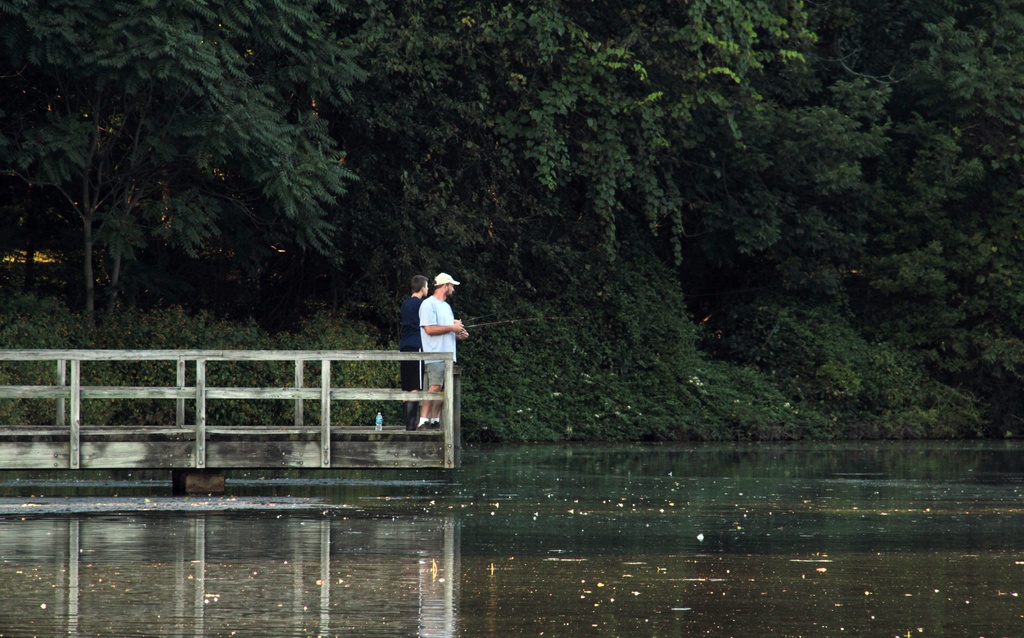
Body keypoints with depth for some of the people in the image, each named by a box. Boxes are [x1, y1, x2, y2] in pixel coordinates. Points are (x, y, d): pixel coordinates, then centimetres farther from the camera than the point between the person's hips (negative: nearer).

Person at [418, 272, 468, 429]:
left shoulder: (446, 306, 23)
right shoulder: (429, 304, -7)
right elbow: (430, 329, -17)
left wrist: (458, 336, 6)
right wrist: (452, 328, -12)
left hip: (449, 356, 9)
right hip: (435, 356, -9)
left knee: (444, 390, 6)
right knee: (435, 388, -17)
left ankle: (435, 421, 9)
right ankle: (423, 421, -19)